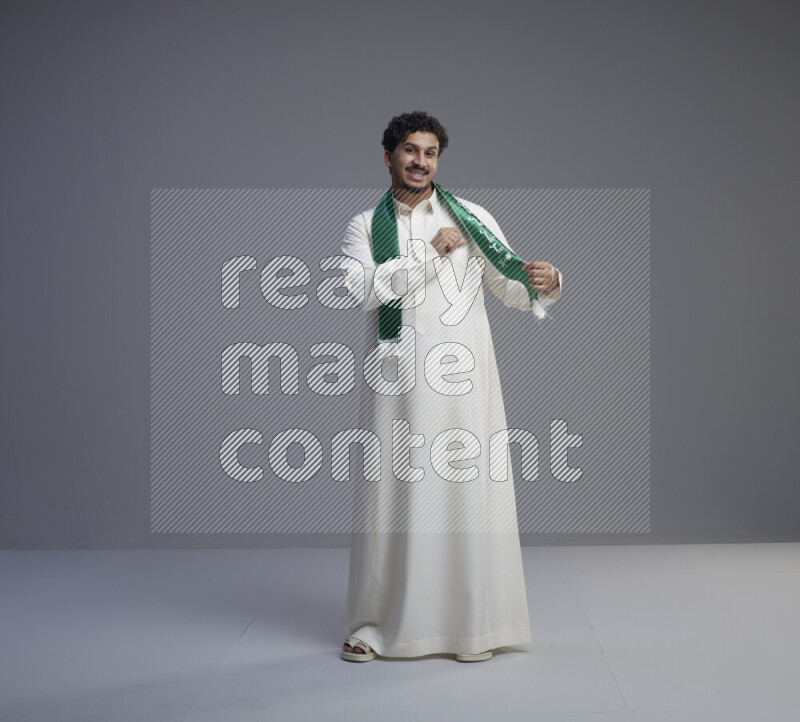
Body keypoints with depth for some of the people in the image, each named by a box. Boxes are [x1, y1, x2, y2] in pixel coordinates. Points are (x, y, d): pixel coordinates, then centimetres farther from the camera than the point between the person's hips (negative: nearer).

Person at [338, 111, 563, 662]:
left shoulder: (472, 219, 9)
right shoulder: (365, 227, 8)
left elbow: (512, 287, 7)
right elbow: (363, 290, -11)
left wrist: (546, 284, -15)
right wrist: (431, 253, -13)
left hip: (462, 378, 0)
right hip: (397, 383, 0)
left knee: (469, 491, 1)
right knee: (393, 493, 4)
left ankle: (475, 625, 12)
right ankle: (377, 624, 17)